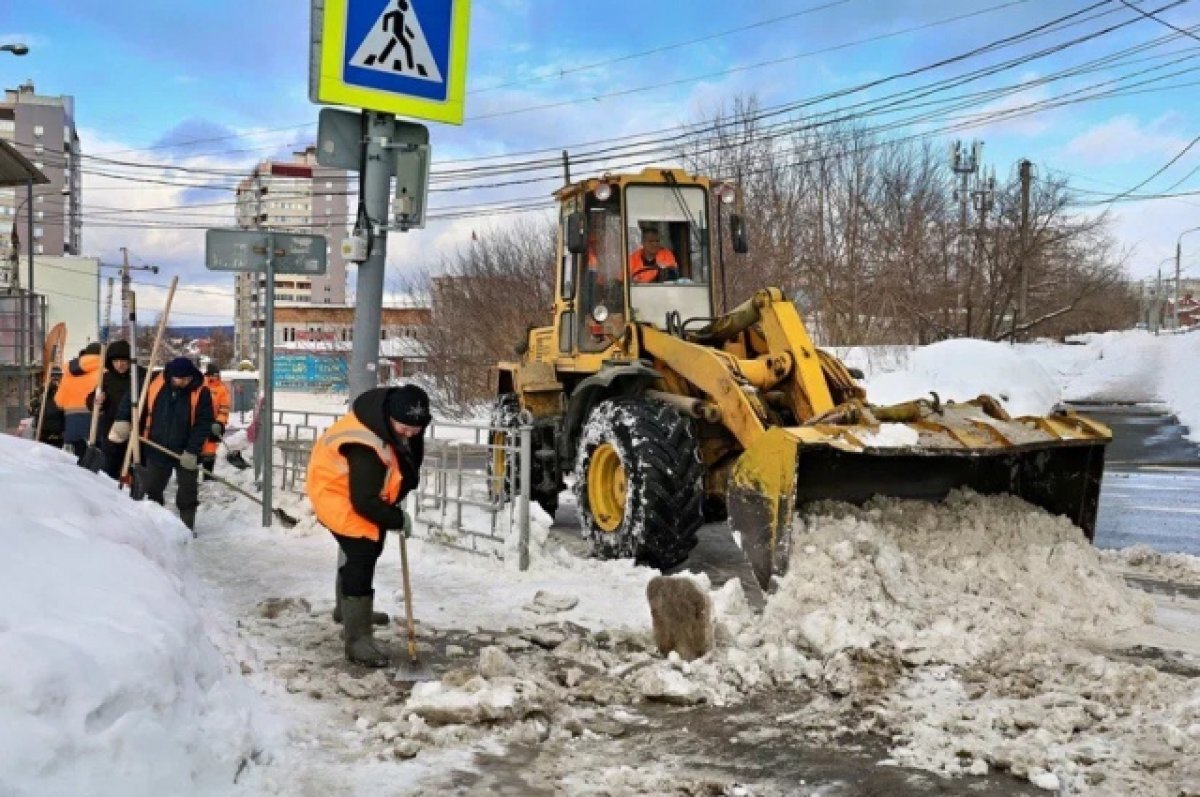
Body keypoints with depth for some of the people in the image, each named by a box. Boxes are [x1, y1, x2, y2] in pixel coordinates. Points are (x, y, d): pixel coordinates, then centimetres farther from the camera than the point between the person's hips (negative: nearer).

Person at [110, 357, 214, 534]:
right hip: (157, 449, 3)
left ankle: (187, 525, 16)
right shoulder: (154, 383, -9)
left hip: (187, 452, -2)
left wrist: (192, 451, -20)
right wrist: (123, 421, -9)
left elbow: (203, 424, -15)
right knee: (151, 487, 12)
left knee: (188, 491, 5)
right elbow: (132, 399, 5)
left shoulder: (201, 392, -14)